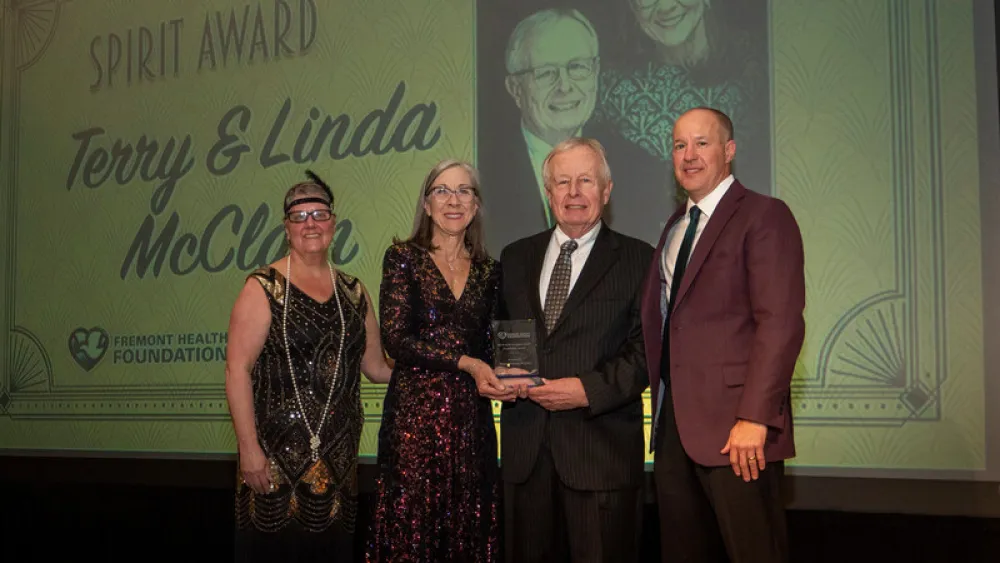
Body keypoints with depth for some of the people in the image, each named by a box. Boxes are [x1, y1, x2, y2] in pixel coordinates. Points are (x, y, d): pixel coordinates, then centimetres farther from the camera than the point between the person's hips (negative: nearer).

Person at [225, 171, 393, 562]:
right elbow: (237, 369, -10)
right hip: (277, 453, -4)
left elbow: (376, 367, 14)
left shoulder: (353, 292, 10)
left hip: (338, 455, 4)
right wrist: (249, 448, -14)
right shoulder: (264, 287, -4)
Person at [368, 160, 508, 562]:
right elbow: (396, 339, -9)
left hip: (471, 418, 4)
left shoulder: (488, 270, 11)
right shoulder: (404, 257, 0)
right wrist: (465, 363, -14)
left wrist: (501, 377, -5)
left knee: (468, 530, 5)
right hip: (415, 413, -3)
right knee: (412, 529, -1)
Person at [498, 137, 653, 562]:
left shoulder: (637, 259, 2)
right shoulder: (516, 257, 15)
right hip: (525, 447, 4)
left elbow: (647, 348, -5)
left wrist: (589, 389, -16)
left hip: (603, 450, -3)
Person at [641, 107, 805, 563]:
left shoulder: (765, 216, -6)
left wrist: (754, 419, -21)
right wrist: (662, 406, 9)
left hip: (735, 431, -7)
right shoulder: (676, 226, 19)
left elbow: (781, 322, -15)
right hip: (673, 424, 7)